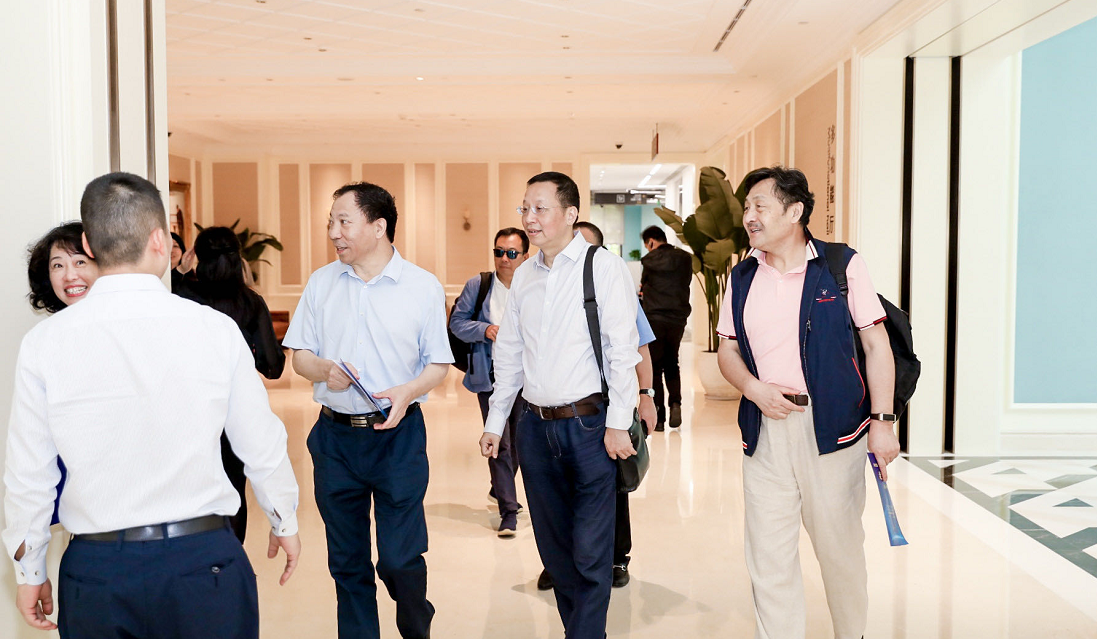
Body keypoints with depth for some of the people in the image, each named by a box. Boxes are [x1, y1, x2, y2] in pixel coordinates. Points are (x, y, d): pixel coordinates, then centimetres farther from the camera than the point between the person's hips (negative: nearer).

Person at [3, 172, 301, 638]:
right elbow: (262, 447, -2)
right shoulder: (216, 329, -9)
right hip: (204, 559, -1)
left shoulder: (44, 342, -6)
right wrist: (285, 523, 16)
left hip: (96, 569, 2)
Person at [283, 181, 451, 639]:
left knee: (400, 558, -1)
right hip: (335, 434, 3)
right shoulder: (321, 283, 7)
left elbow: (438, 364, 1)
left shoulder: (423, 287, -2)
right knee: (347, 561, 12)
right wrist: (325, 370, -12)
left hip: (399, 434, -3)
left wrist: (407, 392, -19)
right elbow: (300, 356, 9)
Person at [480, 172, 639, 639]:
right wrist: (495, 421, 15)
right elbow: (509, 352, 16)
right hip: (535, 426, 6)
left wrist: (617, 424, -14)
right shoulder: (524, 275, 11)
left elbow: (622, 350, -10)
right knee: (553, 545, 15)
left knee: (589, 553, 0)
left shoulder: (604, 268, -6)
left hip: (589, 425, -6)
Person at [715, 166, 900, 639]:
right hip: (764, 428, 3)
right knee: (768, 554, 5)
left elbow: (876, 343, -2)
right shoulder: (742, 276, 10)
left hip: (831, 426, -3)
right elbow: (727, 349, 14)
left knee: (840, 546, 10)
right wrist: (753, 388, -6)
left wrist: (882, 420, -8)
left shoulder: (841, 266, -1)